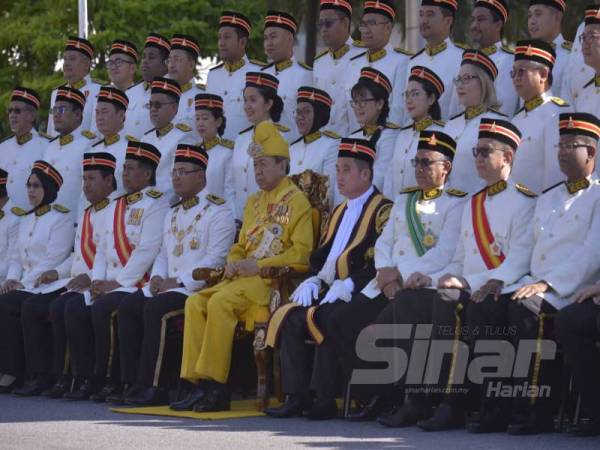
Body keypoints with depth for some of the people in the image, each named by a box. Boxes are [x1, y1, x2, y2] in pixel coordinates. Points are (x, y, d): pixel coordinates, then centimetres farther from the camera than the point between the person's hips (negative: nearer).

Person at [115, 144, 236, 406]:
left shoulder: (217, 211, -5)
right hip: (166, 285, 8)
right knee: (128, 307, -14)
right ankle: (132, 383, -15)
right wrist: (157, 278, 3)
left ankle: (150, 386, -26)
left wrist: (179, 281, -18)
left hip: (197, 287, -8)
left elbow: (215, 260, -14)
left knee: (155, 309, -30)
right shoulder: (173, 214, 23)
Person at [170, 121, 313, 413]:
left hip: (275, 279, -8)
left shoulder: (296, 200, -3)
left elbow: (302, 252, -11)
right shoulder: (254, 202, 23)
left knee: (220, 302, -30)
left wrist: (260, 265, -16)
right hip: (243, 277, 8)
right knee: (196, 303, -14)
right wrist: (233, 262, 3)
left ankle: (216, 386, -27)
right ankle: (198, 383, -18)